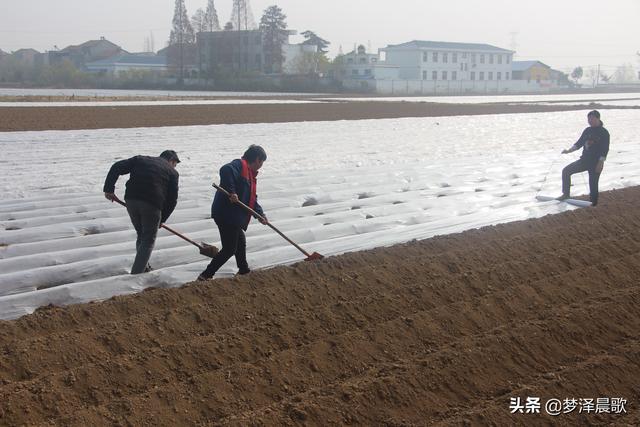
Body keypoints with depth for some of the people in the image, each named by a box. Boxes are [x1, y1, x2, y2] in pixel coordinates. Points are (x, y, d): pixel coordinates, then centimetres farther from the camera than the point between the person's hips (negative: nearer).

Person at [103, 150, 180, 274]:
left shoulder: (140, 159, 22)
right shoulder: (172, 172, 14)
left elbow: (116, 167, 12)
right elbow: (172, 199, 11)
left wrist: (108, 189, 11)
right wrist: (162, 219, 20)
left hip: (131, 200, 4)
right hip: (152, 204, -4)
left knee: (141, 236, 23)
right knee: (148, 241, 8)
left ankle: (143, 268, 27)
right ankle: (136, 274, 0)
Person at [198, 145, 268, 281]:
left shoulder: (249, 173, 20)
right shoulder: (239, 165, -11)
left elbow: (252, 199, 21)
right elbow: (225, 170, -34)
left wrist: (260, 214, 11)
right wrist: (231, 192, -35)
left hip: (234, 216, 10)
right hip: (226, 214, -10)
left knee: (240, 242, 25)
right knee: (229, 249, -5)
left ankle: (244, 270, 42)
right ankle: (205, 275, -1)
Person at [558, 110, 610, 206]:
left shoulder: (604, 133, -9)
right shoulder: (587, 130, 9)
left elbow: (605, 149, -13)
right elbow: (579, 143, 13)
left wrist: (600, 163, -20)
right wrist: (569, 150, -3)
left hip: (596, 163, -6)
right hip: (584, 160, 7)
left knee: (593, 184, -3)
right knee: (566, 171, -1)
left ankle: (593, 204, 10)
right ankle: (566, 194, 8)